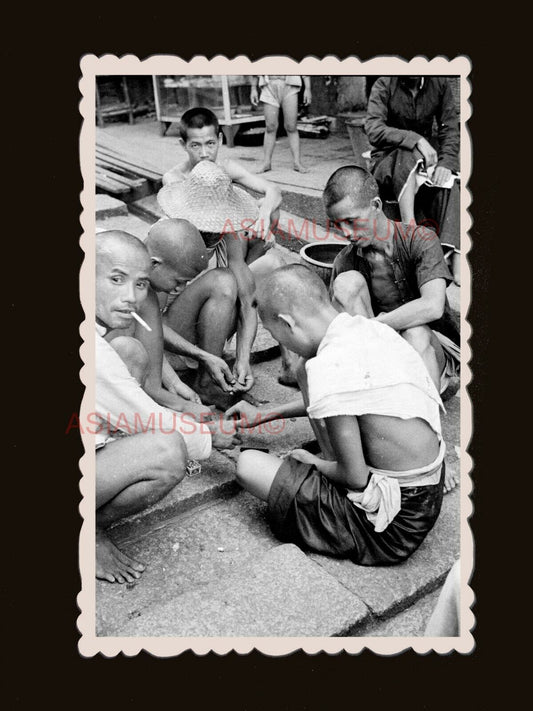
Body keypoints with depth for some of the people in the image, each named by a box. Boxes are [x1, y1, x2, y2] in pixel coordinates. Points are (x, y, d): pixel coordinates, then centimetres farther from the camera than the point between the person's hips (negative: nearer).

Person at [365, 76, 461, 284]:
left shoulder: (439, 83, 3)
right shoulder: (384, 85, -7)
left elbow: (450, 129, 0)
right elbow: (373, 130, -21)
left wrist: (446, 163, -19)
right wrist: (415, 139, -32)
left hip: (426, 161, 3)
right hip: (387, 163, -2)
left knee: (448, 185, -28)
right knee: (408, 154, -35)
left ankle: (455, 254, -43)